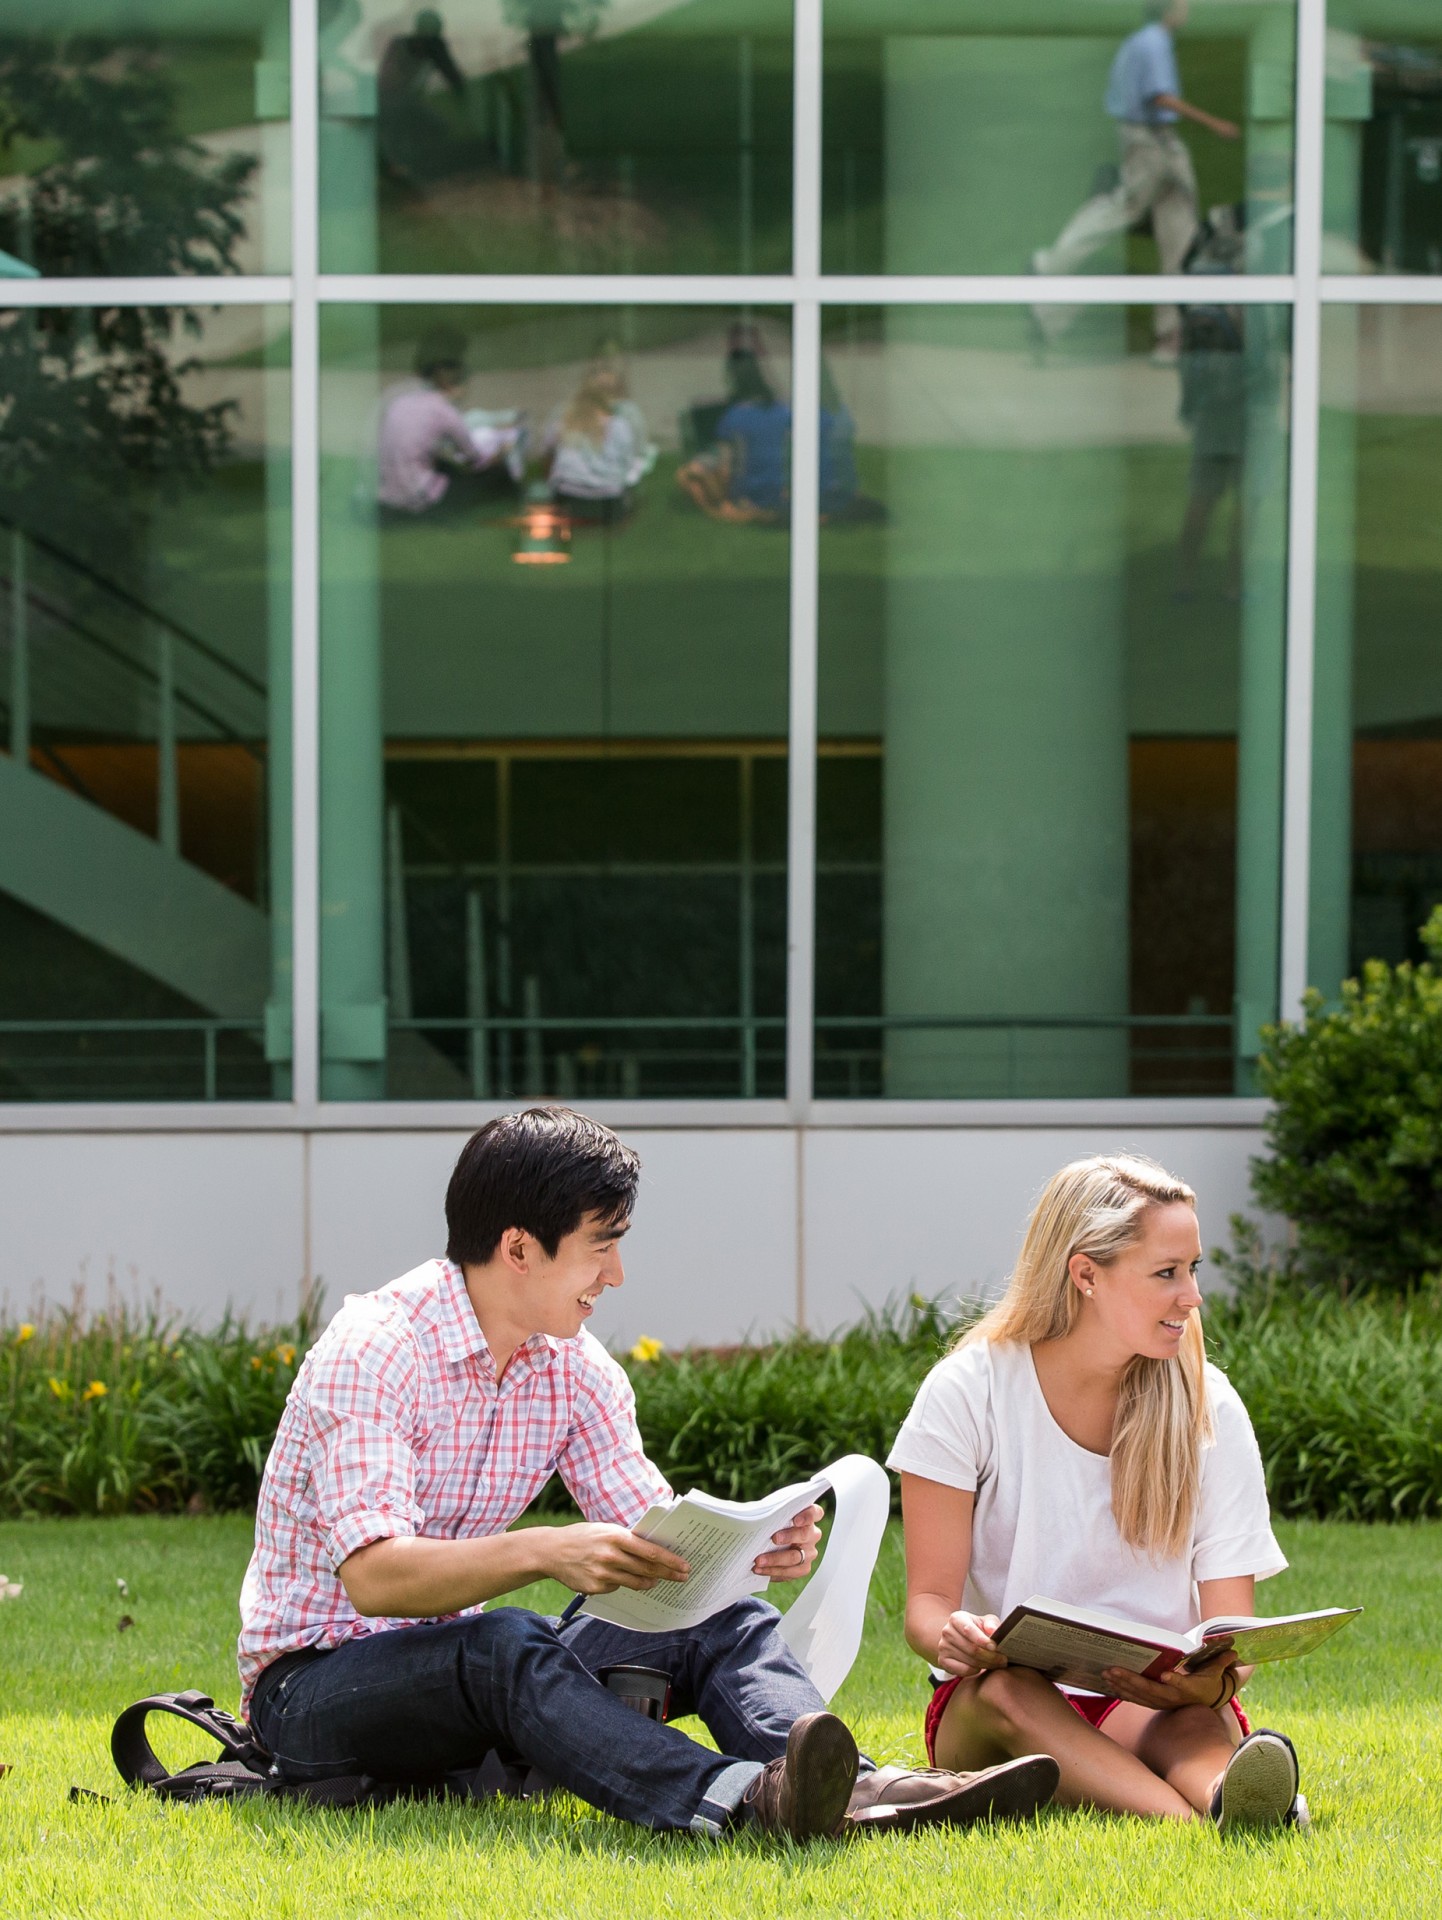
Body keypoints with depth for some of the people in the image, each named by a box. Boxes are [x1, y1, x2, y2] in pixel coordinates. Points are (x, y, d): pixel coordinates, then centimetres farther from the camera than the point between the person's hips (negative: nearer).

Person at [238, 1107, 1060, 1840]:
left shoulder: (576, 1368, 5)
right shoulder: (373, 1350, -19)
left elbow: (651, 1530, 5)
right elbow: (373, 1577, -29)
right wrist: (543, 1552, -43)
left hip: (471, 1670, 8)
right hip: (315, 1684, -8)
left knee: (724, 1622, -10)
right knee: (501, 1644, -38)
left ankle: (855, 1789, -39)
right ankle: (741, 1801, -61)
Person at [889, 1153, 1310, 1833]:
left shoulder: (1208, 1411, 0)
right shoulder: (968, 1393, -4)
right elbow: (928, 1598, -4)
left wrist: (1210, 1681, -30)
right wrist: (950, 1638, -30)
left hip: (1153, 1706, 2)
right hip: (988, 1718, -1)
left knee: (1196, 1722, -33)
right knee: (1003, 1692, -37)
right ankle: (1199, 1829, -62)